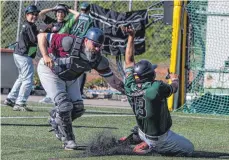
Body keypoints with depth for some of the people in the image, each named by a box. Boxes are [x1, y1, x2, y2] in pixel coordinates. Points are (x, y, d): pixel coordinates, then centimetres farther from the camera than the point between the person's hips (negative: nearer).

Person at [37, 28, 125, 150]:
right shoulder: (70, 43, -33)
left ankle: (56, 122, 27)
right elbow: (42, 36, -26)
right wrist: (45, 56, -35)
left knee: (78, 109, -1)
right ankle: (68, 140, -3)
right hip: (50, 71, -6)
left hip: (70, 79, 6)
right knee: (65, 105, -18)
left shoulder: (98, 60, -16)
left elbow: (112, 80, -12)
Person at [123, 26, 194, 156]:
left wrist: (131, 37, 1)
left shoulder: (130, 87, -12)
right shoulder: (157, 87, -28)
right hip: (160, 138, -7)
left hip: (143, 133, 7)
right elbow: (173, 88, -4)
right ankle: (151, 146, -7)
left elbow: (129, 60, -1)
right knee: (189, 149, 9)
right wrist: (175, 79, 19)